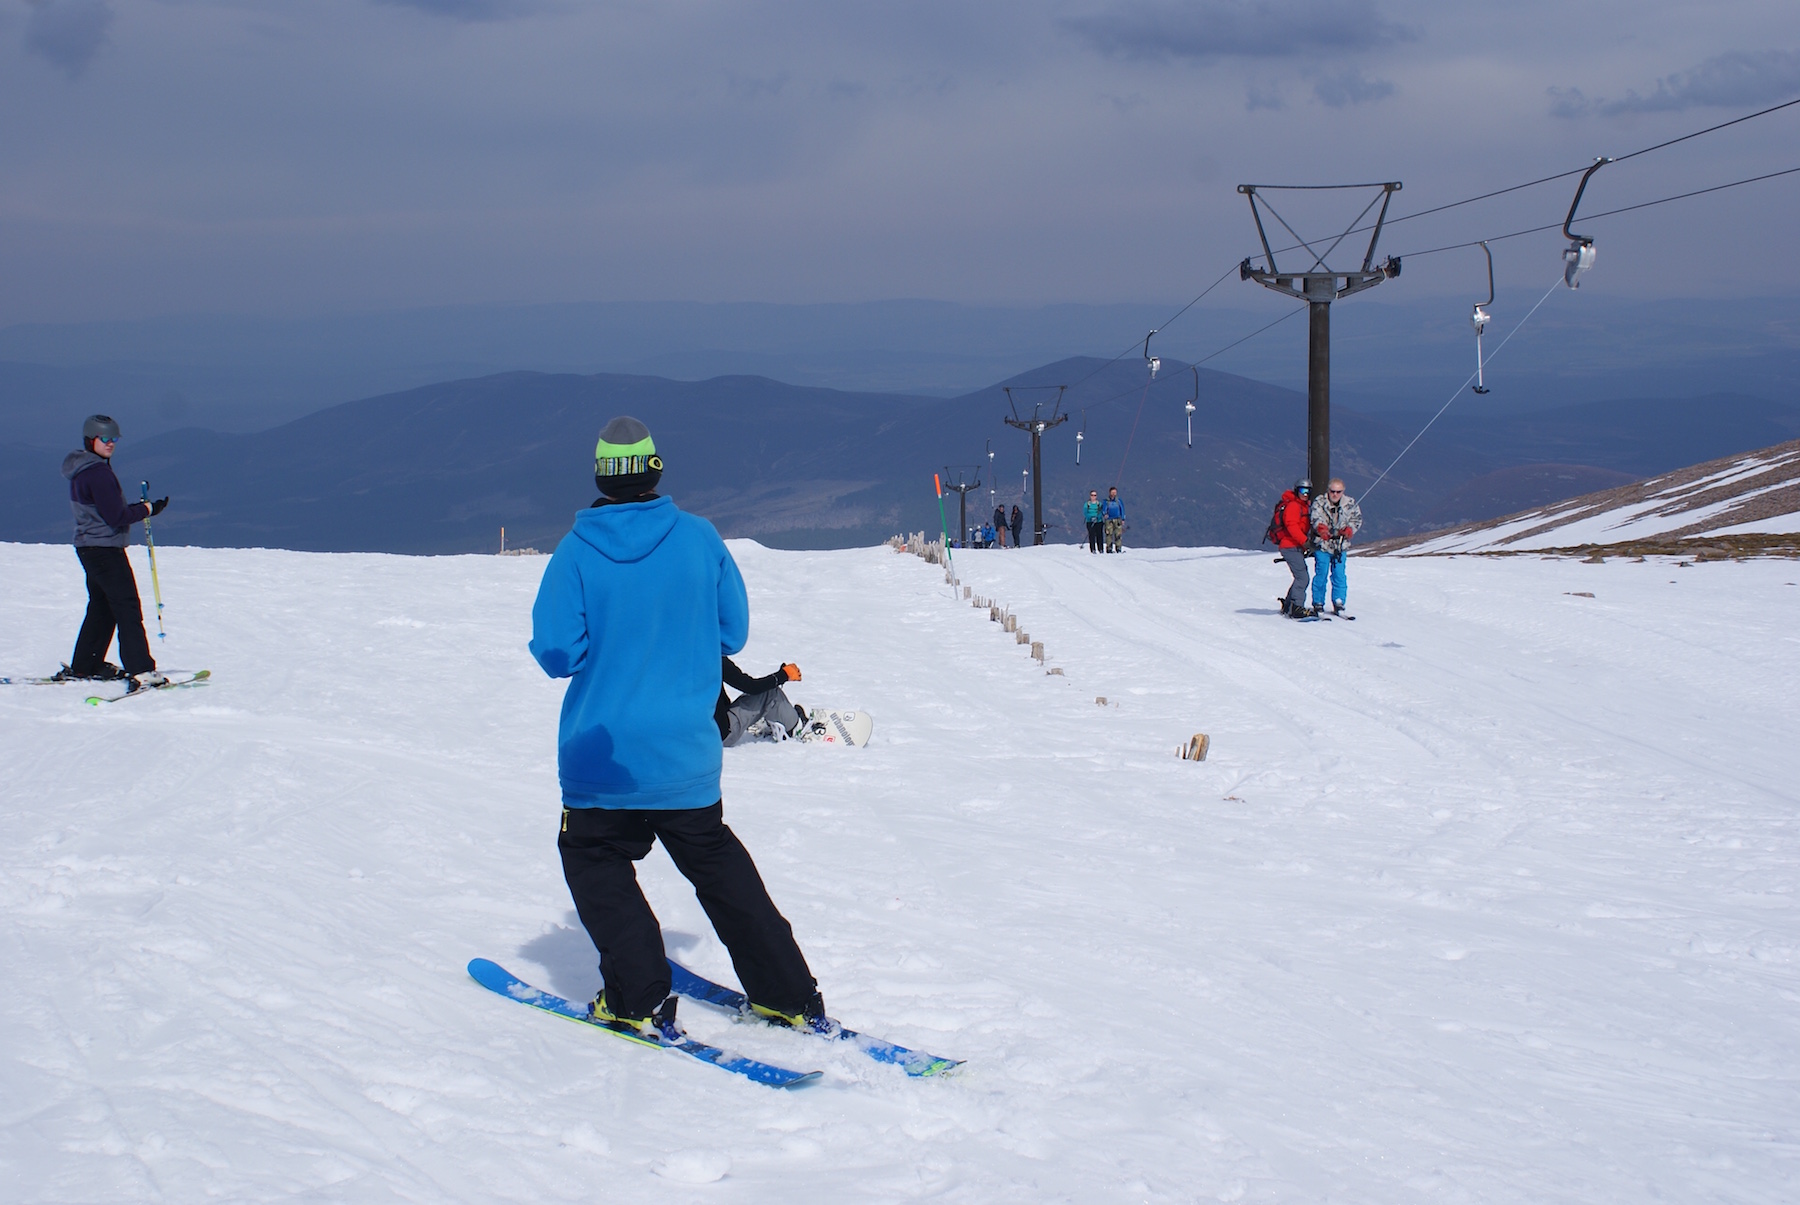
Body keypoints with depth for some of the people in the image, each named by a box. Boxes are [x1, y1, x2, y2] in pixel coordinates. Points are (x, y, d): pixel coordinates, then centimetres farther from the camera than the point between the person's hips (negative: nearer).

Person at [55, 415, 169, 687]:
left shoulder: (80, 470, 13)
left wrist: (136, 509, 7)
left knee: (101, 607, 19)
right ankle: (141, 670, -16)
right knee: (127, 608, -11)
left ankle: (83, 666, 25)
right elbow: (115, 516, -20)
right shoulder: (98, 472, -19)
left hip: (88, 548, 10)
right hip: (105, 549, -10)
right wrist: (148, 509, -11)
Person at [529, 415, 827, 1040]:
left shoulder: (578, 550, -11)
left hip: (603, 757, -3)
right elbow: (732, 632, 3)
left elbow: (557, 654, -13)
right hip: (688, 757, 3)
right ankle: (791, 996, 19)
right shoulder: (699, 538, -4)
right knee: (717, 864, 20)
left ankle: (641, 1001, 3)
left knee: (594, 861, 17)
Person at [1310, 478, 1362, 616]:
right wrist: (1320, 527, -41)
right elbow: (1316, 517, -19)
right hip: (1322, 544, -2)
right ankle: (1318, 604, 10)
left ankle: (1339, 604, 10)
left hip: (1340, 546, 2)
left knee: (1339, 575, 1)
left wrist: (1350, 529, -12)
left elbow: (1357, 518, 8)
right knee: (1321, 575, 0)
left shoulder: (1350, 504, 3)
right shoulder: (1319, 502, -4)